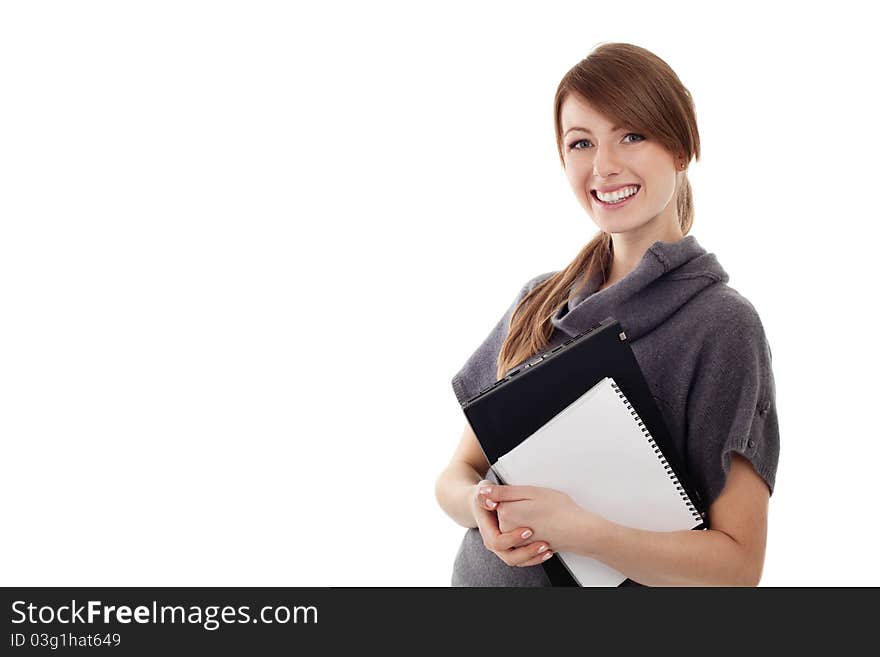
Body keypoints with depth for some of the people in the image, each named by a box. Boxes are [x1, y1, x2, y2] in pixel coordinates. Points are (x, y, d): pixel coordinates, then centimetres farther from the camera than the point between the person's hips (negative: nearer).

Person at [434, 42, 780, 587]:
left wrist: (577, 530, -30)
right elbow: (458, 472, 2)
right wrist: (481, 505, -19)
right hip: (481, 574, 4)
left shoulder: (722, 323, -15)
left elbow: (738, 565, -19)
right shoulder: (539, 301, 0)